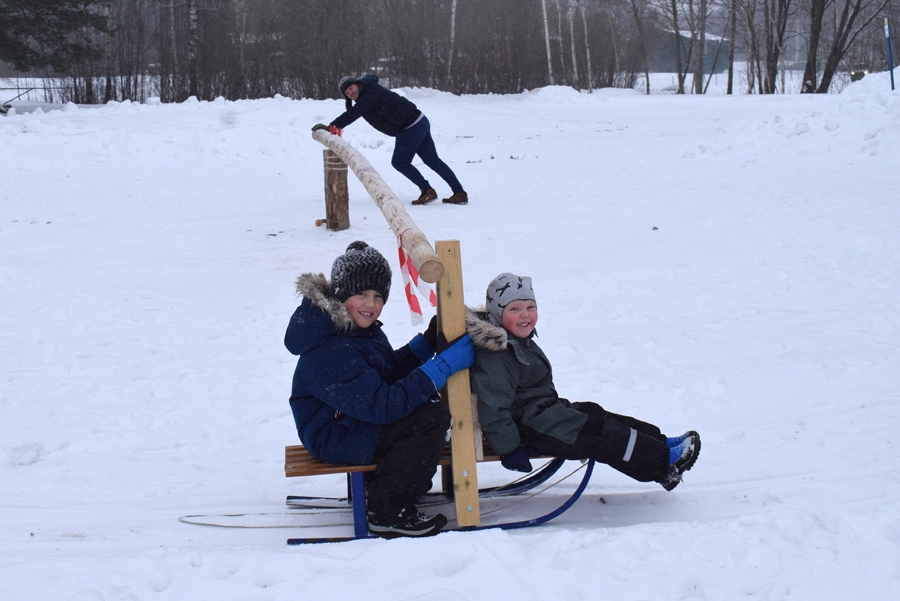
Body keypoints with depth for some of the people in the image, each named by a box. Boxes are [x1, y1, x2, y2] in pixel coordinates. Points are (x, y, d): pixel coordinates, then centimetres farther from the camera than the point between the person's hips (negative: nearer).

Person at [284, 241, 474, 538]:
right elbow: (383, 406, -32)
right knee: (433, 418, -22)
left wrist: (427, 342, -2)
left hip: (359, 421, 10)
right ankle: (387, 511, -13)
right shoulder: (331, 352, -29)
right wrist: (444, 365, -32)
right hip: (334, 438, -10)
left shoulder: (362, 329, 3)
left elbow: (391, 370, 16)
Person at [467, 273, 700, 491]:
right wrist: (509, 450, -25)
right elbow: (493, 409, -28)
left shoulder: (521, 341, 12)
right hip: (530, 426, -11)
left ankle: (661, 444, 5)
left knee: (597, 416, 4)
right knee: (597, 433, -11)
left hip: (545, 411, 11)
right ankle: (664, 462, -8)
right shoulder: (494, 359, -25)